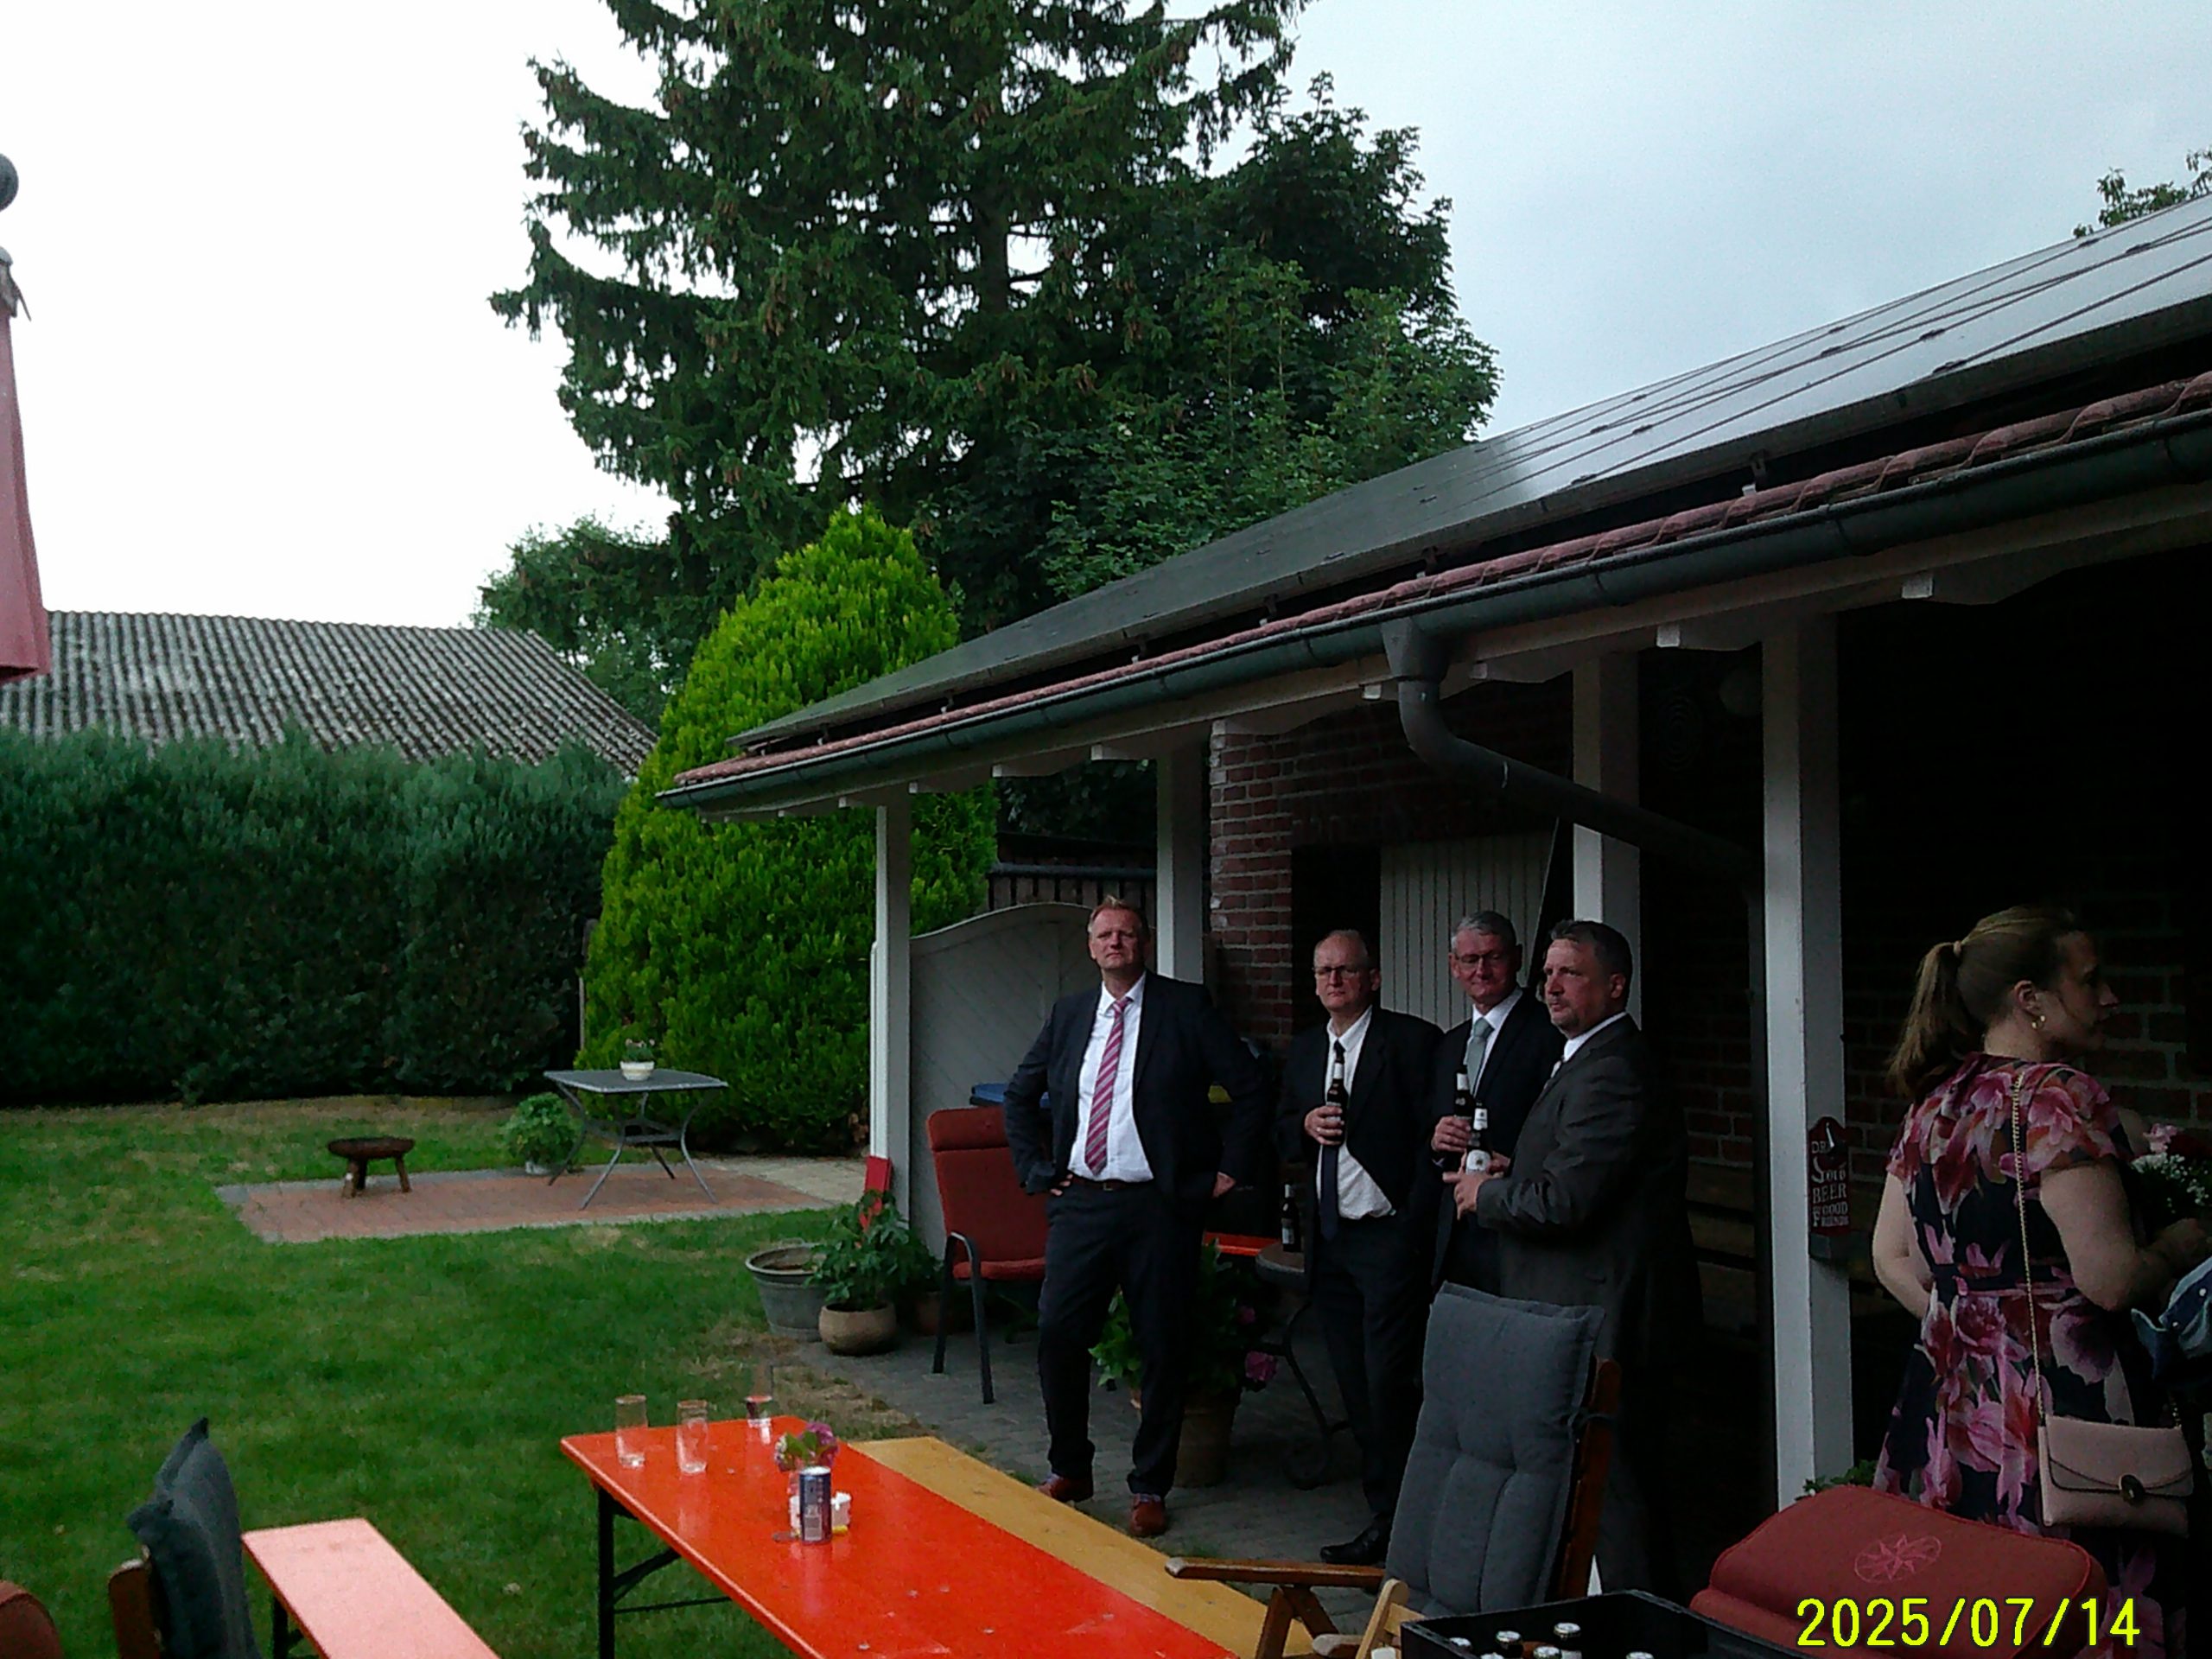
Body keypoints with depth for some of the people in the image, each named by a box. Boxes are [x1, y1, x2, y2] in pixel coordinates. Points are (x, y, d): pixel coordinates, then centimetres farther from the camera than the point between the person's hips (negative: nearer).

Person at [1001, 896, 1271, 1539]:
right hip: (1079, 1202, 3)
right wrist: (1036, 1168, 12)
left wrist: (1231, 1168, -5)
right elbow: (1020, 1095, 23)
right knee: (1057, 1334, -1)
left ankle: (1149, 1487, 18)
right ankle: (1069, 1469, 20)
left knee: (1164, 1348, 3)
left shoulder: (1185, 1009, -1)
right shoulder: (1068, 1015, 12)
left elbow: (1251, 1086, -2)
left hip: (1159, 1205, -3)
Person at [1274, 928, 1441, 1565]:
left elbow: (1434, 1134, -9)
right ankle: (1385, 1508, 22)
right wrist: (1305, 1126, -4)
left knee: (1388, 1381, -7)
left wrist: (1417, 1223, -14)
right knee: (1354, 1386, 11)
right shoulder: (1303, 1051, 15)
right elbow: (1281, 1135, 19)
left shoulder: (1413, 1041, -6)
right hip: (1329, 1240, 7)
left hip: (1390, 1234, -7)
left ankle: (1393, 1520, 3)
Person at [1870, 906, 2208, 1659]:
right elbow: (2108, 1279, -19)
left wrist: (1973, 1320, 13)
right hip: (2058, 1401, -8)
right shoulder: (2060, 1096, -14)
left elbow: (1892, 1258, 14)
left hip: (1950, 1393, 8)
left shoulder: (1934, 1105, 9)